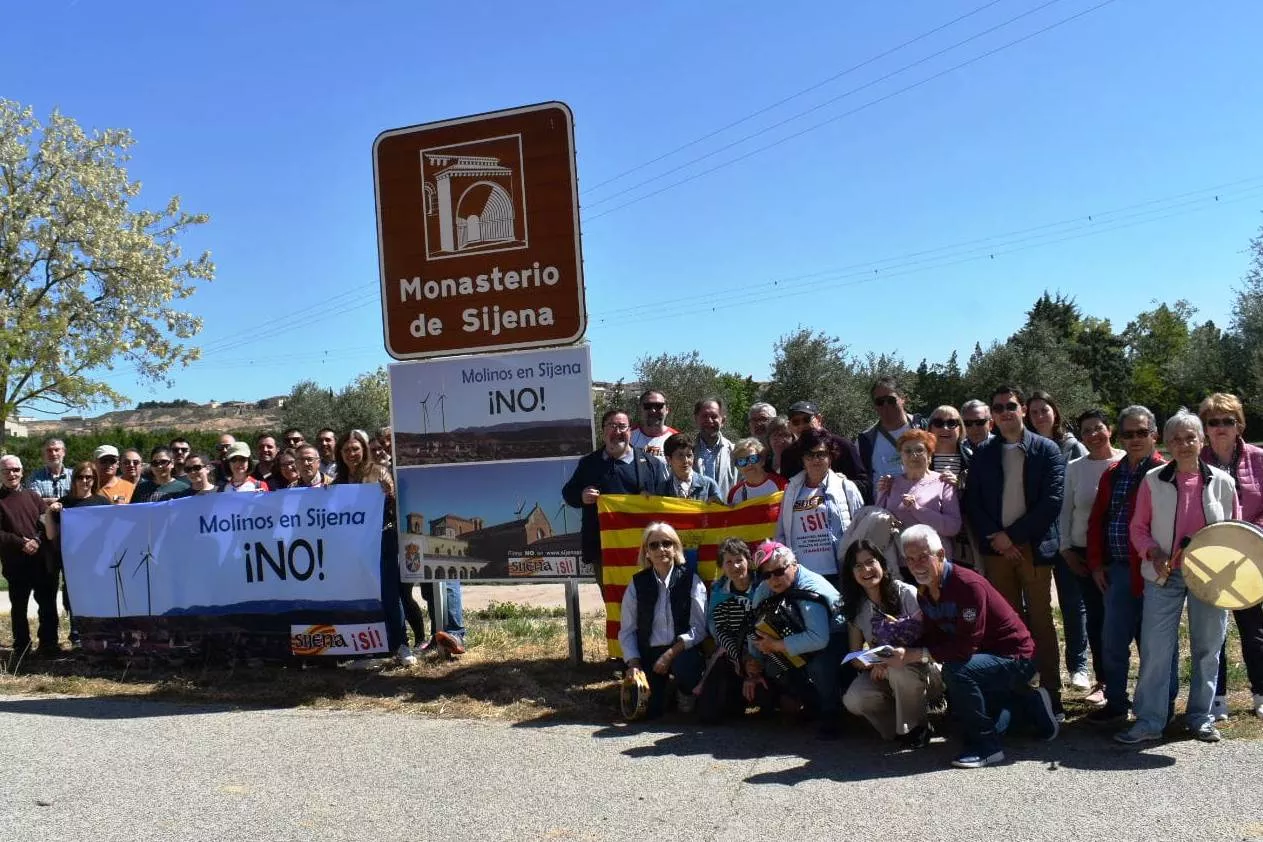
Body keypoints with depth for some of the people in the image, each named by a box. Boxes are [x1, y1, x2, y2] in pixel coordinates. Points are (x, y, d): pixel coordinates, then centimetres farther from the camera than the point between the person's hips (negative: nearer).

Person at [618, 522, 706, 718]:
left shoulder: (691, 581, -3)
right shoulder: (637, 584, 3)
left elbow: (699, 628, -9)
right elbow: (627, 630, 3)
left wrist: (671, 654, -19)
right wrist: (634, 663, -10)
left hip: (682, 651, -2)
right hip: (648, 653, 2)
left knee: (686, 666, -36)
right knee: (648, 710, -14)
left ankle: (686, 693, 1)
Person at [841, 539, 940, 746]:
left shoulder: (906, 593, -11)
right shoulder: (855, 607, 3)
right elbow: (855, 657, 4)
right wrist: (874, 661, -20)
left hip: (922, 668, -4)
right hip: (881, 673, 4)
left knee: (898, 668, -38)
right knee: (853, 701, -26)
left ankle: (916, 727, -11)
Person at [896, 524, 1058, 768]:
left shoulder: (968, 585, -29)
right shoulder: (924, 592, -2)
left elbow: (965, 647, -33)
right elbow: (931, 639, -2)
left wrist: (915, 654, -35)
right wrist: (902, 654, -22)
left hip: (1015, 658, -10)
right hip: (984, 655, 10)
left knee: (956, 671, -34)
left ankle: (986, 746, -17)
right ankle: (1028, 705, 30)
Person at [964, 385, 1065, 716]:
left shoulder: (1047, 450, 1)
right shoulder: (983, 453, 10)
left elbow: (1052, 501, -7)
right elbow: (972, 502, 7)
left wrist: (1013, 535, -10)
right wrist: (995, 536, -7)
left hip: (1034, 547, -2)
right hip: (996, 548, 2)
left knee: (1041, 622, 0)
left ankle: (1050, 695, 7)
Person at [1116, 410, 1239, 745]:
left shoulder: (1222, 481, 2)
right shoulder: (1153, 481, -1)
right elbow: (1138, 527, 5)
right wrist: (1153, 553, -13)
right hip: (1164, 576, -1)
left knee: (1207, 648, 10)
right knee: (1155, 649, -2)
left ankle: (1200, 717, 25)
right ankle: (1149, 720, 7)